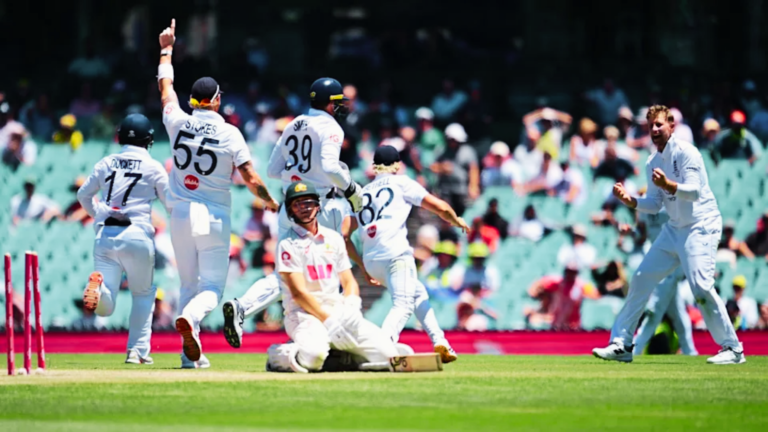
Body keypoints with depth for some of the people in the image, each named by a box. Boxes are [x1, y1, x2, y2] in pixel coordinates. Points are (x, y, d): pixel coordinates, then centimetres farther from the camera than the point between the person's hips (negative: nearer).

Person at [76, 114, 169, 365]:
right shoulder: (153, 167, 3)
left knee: (104, 308, 0)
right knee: (143, 294, 19)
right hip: (137, 235, -2)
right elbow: (170, 201, 5)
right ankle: (138, 350, 9)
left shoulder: (106, 163, 13)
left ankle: (98, 286, -35)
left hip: (104, 235, 2)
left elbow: (83, 195, 20)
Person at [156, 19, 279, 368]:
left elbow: (165, 86, 17)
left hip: (181, 216, 3)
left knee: (188, 284, 14)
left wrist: (166, 48, 31)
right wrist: (271, 203, 10)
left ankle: (191, 353, 5)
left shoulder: (178, 123, 0)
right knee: (212, 286, -1)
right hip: (215, 219, -3)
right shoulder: (229, 133, -7)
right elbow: (250, 178, -8)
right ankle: (190, 318, -35)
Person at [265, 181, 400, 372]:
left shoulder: (333, 239, 15)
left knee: (386, 352, -15)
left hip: (336, 310, 5)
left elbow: (349, 282, 15)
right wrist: (328, 320, -19)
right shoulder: (288, 244, -3)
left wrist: (350, 309, -7)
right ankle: (278, 355, -5)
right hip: (304, 314, -5)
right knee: (315, 353, -38)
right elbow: (298, 293, -11)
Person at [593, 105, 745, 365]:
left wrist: (668, 185, -41)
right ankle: (621, 345, 14)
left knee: (700, 285, -21)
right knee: (642, 279, 6)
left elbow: (695, 191, -25)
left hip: (701, 226, -8)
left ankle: (732, 349, -12)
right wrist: (629, 200, -4)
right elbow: (655, 205, 14)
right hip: (674, 228, 8)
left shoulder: (685, 153, -13)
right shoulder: (652, 163, 11)